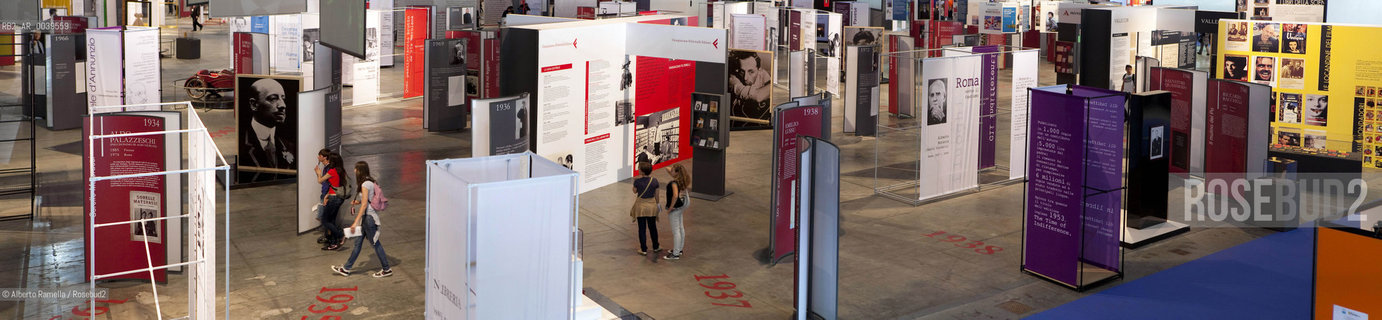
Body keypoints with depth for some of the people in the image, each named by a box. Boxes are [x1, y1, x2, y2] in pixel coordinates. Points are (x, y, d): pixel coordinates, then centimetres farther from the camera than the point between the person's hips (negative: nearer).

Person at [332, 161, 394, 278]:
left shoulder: (365, 185, -19)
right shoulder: (370, 182, 10)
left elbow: (364, 204, -23)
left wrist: (356, 222, -24)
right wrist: (358, 202, 11)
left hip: (368, 216, -10)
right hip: (367, 216, 10)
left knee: (375, 243, 0)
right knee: (358, 242, 13)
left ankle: (386, 269, 10)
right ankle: (346, 269, 20)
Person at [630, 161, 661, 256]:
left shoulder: (638, 181, -17)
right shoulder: (654, 181, -9)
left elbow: (634, 191, 1)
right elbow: (656, 195, 1)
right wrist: (657, 204, 15)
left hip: (640, 205, -2)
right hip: (651, 205, 3)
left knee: (642, 228, 6)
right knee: (652, 227, 18)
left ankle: (643, 250, 11)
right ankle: (655, 247, 30)